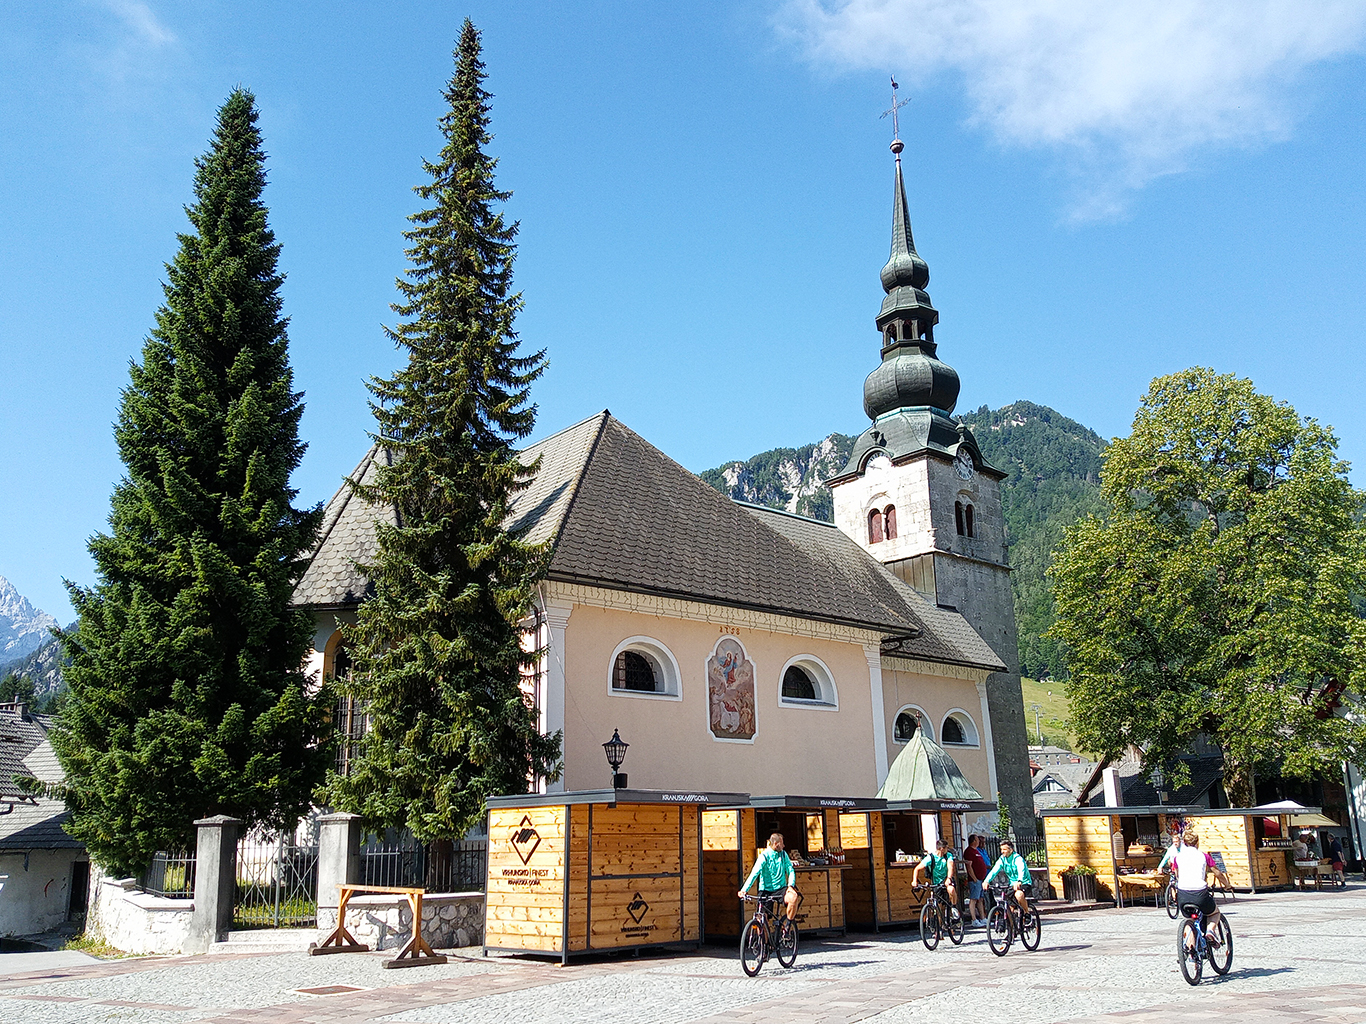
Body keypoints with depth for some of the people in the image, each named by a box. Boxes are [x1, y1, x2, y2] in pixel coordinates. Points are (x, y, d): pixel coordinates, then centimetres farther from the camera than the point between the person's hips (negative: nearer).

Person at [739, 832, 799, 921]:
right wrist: (744, 890, -34)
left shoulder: (783, 854, 5)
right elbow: (754, 874, -20)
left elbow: (790, 871, 1)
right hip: (766, 890, -2)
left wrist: (791, 885, -20)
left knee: (793, 897, -28)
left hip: (780, 888, 2)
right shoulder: (764, 856, -10)